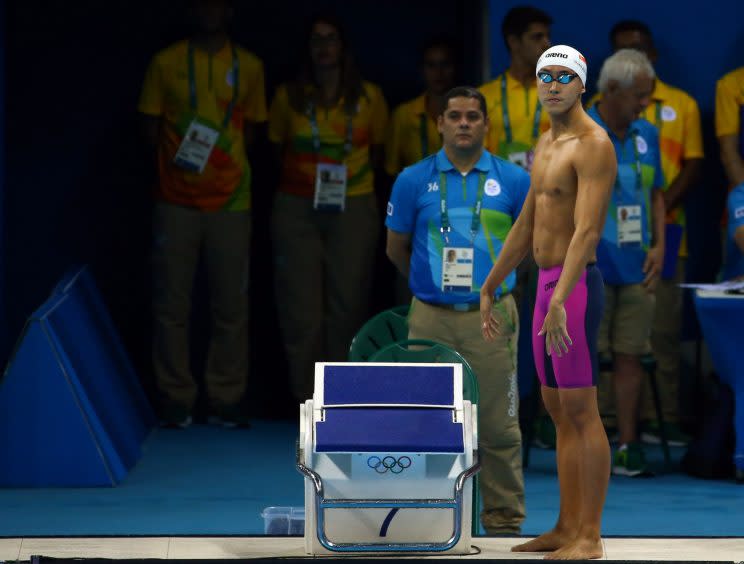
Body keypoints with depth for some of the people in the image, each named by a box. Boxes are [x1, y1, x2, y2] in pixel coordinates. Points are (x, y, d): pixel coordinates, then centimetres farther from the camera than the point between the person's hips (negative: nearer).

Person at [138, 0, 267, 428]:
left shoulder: (249, 67, 8)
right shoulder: (166, 63, 6)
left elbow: (249, 131, 13)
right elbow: (151, 128, 8)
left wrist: (218, 160, 0)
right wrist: (177, 162, -4)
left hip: (230, 202, 1)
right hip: (176, 200, -1)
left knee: (232, 305, 0)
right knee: (171, 303, -2)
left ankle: (227, 398, 6)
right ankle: (176, 398, 3)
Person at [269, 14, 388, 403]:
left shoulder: (369, 97, 3)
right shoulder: (288, 97, 3)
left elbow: (379, 151, 14)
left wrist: (351, 178, 4)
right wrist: (304, 177, 6)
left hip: (354, 207, 0)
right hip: (297, 209, 0)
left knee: (348, 304, -2)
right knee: (300, 307, -4)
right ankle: (306, 397, 3)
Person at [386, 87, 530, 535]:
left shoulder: (513, 181, 2)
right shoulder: (414, 181, 3)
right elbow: (396, 248, 14)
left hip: (492, 317, 0)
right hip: (431, 318, 1)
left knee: (499, 426, 0)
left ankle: (504, 520, 8)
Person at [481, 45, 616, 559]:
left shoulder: (593, 145, -13)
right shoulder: (546, 145, 17)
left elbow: (587, 230, -24)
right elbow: (527, 225, 24)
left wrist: (560, 300, -33)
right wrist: (489, 288, 26)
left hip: (576, 286, -9)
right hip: (546, 286, 9)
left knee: (581, 411, -8)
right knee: (559, 412, 12)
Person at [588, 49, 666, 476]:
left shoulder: (647, 135, 11)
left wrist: (659, 246, 6)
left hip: (636, 266, 5)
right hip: (590, 270, -5)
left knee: (630, 356, 6)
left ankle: (629, 445, 12)